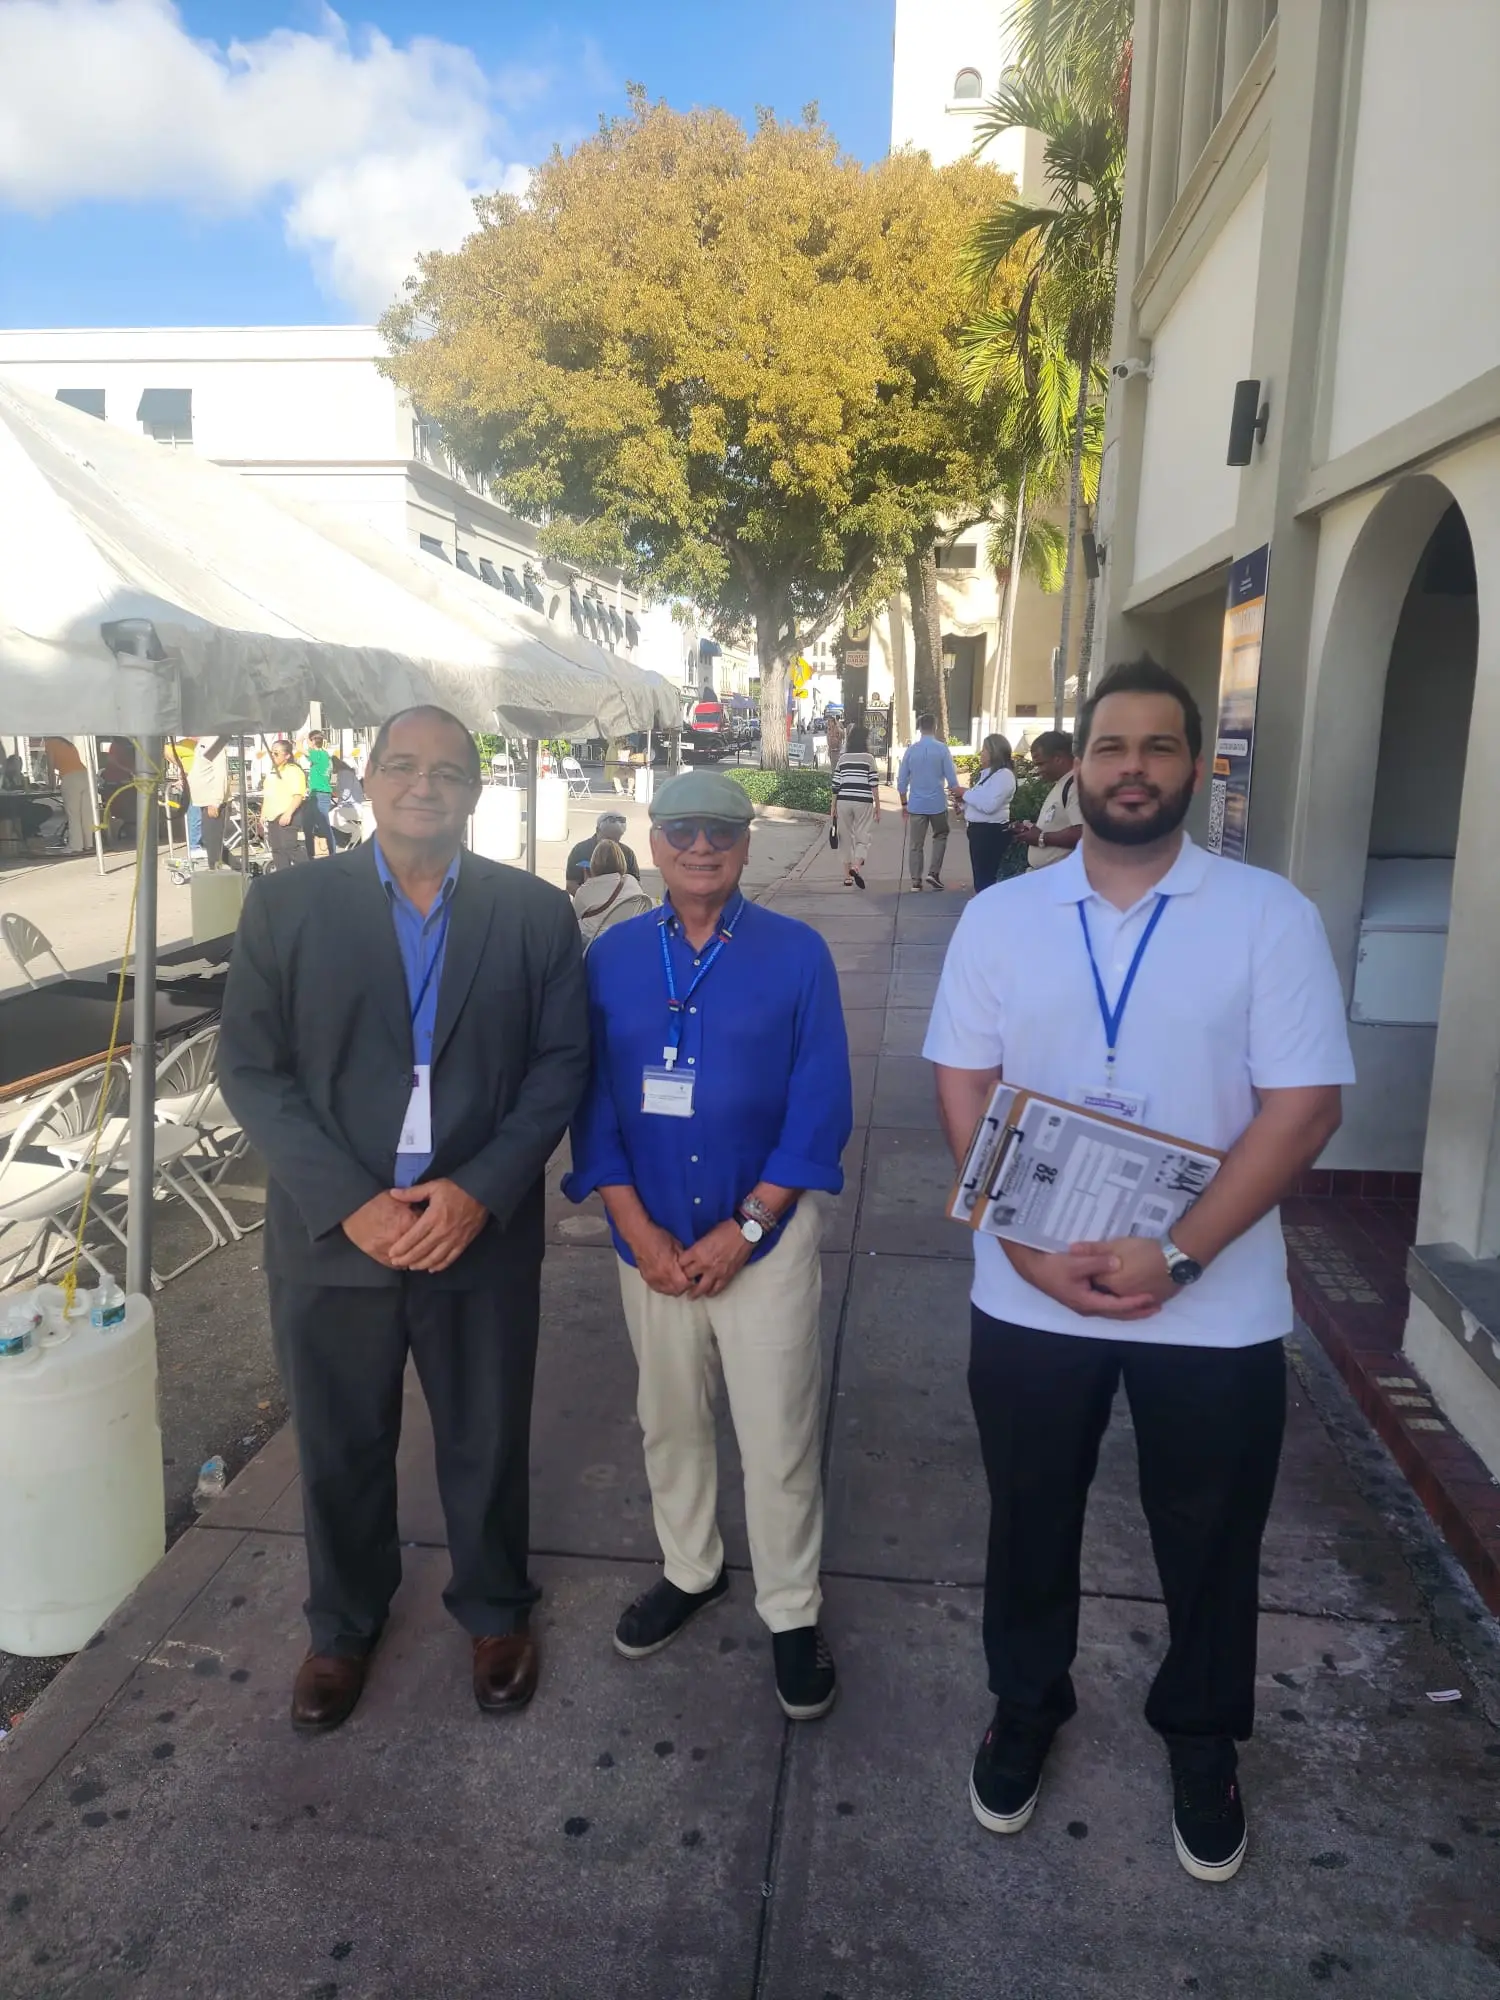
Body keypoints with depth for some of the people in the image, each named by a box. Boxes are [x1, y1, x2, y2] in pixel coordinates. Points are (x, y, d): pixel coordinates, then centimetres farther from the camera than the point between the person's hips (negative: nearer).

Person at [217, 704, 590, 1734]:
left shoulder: (535, 912, -2)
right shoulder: (285, 904, -3)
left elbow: (561, 1064, -3)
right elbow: (251, 1070, -5)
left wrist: (479, 1192, -15)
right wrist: (349, 1202, -15)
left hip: (483, 1233, 0)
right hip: (330, 1235, 0)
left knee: (487, 1444, 16)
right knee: (340, 1451, 17)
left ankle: (495, 1610, 43)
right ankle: (344, 1623, 44)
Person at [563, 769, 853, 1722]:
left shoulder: (797, 955, -7)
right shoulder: (614, 957, 0)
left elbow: (821, 1108, -8)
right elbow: (593, 1104, 1)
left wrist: (744, 1227, -13)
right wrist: (639, 1231, -7)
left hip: (765, 1232, -3)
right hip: (651, 1238, 3)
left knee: (778, 1434, 5)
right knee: (670, 1419, 19)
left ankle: (793, 1610, 26)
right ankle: (690, 1570, 42)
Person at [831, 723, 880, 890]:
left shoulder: (843, 758, 7)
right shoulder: (868, 758, -1)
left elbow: (836, 784, 6)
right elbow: (874, 784, -4)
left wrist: (833, 806, 11)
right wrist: (877, 806, 1)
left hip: (843, 801, 3)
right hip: (863, 802, -3)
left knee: (846, 837, 12)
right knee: (863, 837, 2)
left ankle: (847, 876, 14)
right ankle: (856, 866, -24)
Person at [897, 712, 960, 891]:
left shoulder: (911, 750, -1)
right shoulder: (942, 749, -8)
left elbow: (901, 780, 3)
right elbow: (951, 779, -6)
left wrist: (904, 804, 13)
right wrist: (956, 798, 8)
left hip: (916, 804, 1)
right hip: (937, 803, -1)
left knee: (916, 844, 8)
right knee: (940, 836, 20)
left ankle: (916, 881, 11)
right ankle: (934, 873, 9)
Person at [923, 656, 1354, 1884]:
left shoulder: (1269, 915, -7)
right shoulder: (1001, 917, -1)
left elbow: (1306, 1105, -10)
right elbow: (962, 1085, 0)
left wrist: (1178, 1254, -18)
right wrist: (1030, 1246, -12)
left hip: (1216, 1308, -1)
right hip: (1030, 1297, 2)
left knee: (1209, 1542, 18)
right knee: (1031, 1523, 20)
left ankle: (1202, 1740, 46)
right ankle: (1026, 1706, 46)